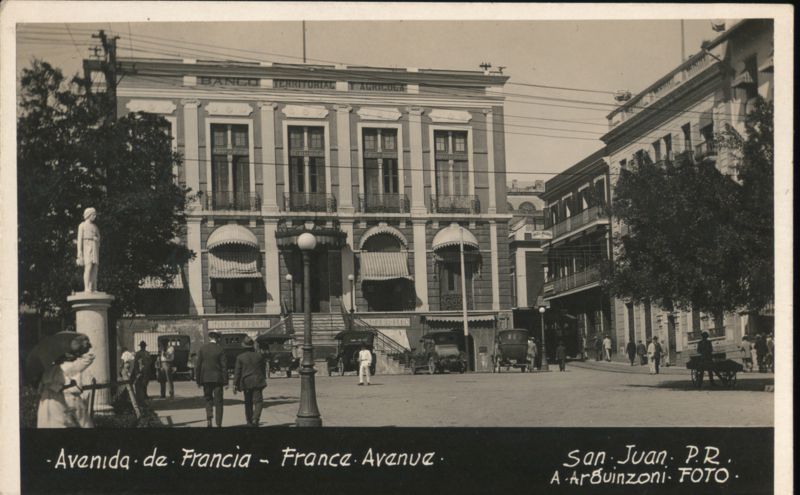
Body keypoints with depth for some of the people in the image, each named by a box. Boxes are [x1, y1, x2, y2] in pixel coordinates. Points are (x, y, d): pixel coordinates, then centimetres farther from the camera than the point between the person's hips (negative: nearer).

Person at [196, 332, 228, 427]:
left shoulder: (202, 348, -1)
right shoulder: (220, 349, -5)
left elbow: (198, 365, 0)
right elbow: (224, 366, -6)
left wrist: (198, 380, 7)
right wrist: (225, 382, -3)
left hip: (205, 378, 1)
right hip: (217, 378, -1)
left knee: (208, 399, 15)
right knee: (218, 401, 5)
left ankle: (209, 417, -9)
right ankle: (218, 424, 4)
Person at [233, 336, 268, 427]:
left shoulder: (240, 357, -4)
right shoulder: (260, 355, -2)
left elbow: (237, 372, -3)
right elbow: (263, 368, 8)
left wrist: (235, 385, 0)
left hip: (246, 382, 1)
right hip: (258, 382, -1)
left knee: (248, 403, 12)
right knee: (258, 401, -1)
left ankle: (249, 421, 17)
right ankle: (255, 419, -19)